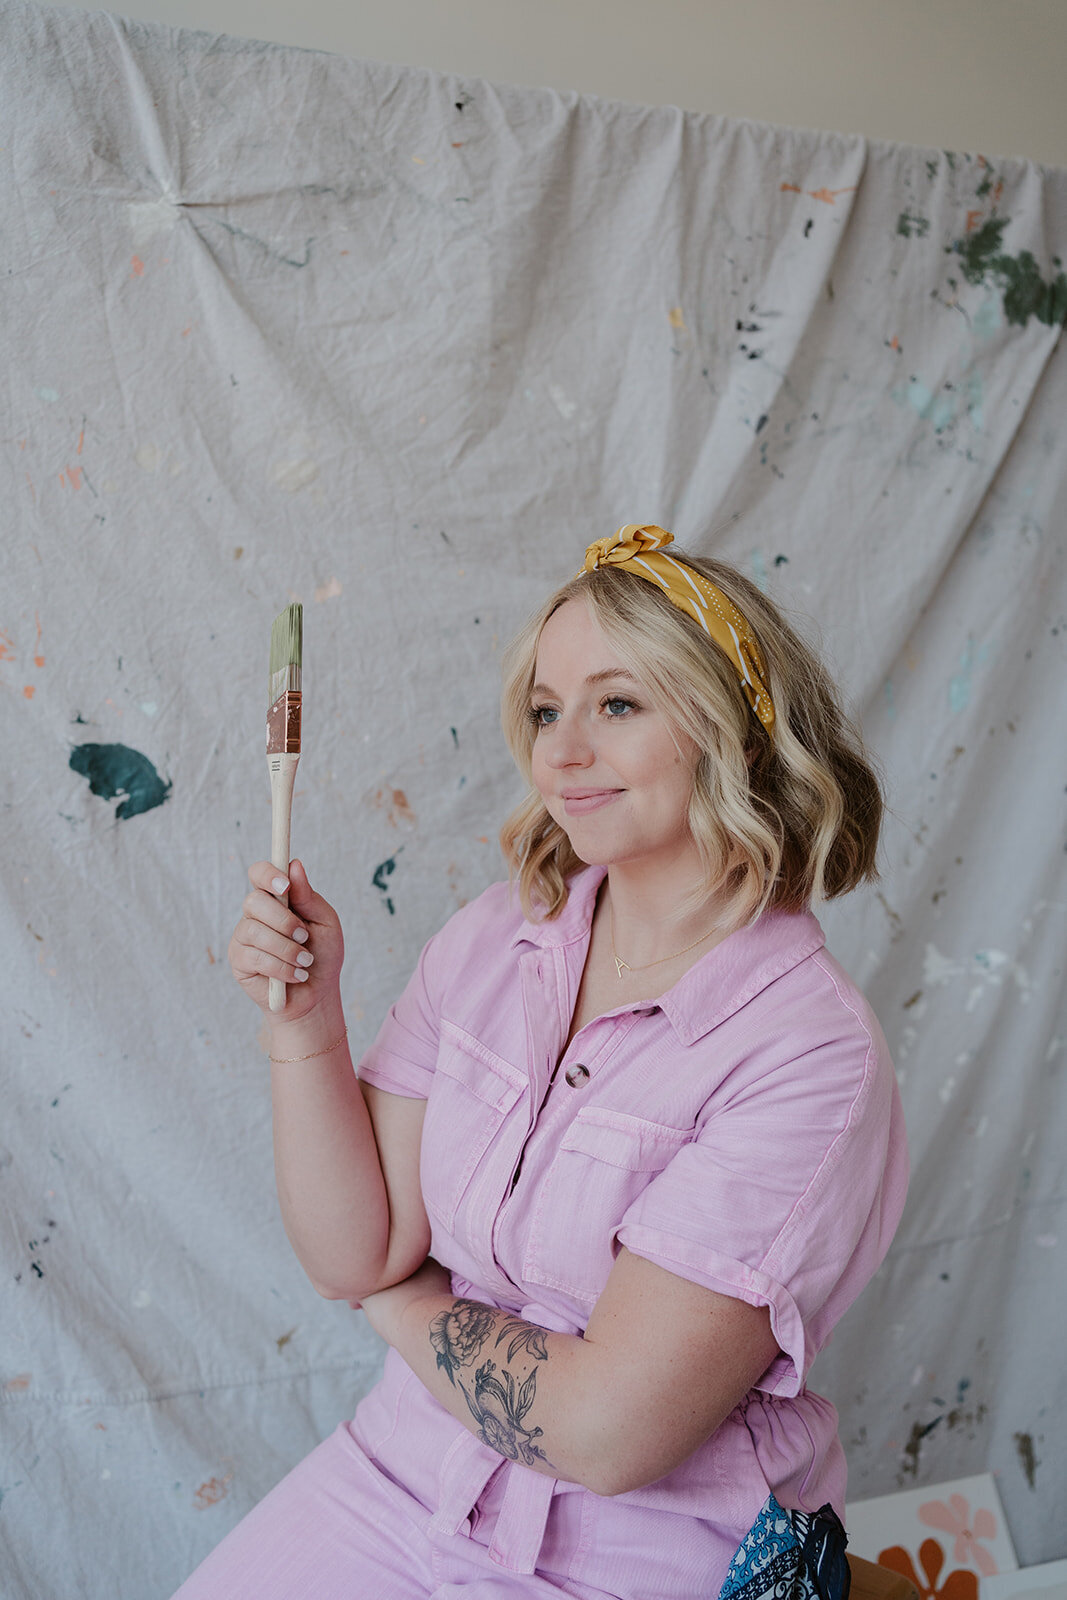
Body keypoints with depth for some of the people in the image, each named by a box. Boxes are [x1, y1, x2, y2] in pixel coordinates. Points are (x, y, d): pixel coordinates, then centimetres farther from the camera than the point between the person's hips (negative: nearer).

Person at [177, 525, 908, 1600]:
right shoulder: (494, 937, -6)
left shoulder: (808, 1050, -23)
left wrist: (400, 1300, -10)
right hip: (403, 1471, 4)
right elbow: (352, 1254, -5)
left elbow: (606, 1432, -24)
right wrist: (304, 1022, -17)